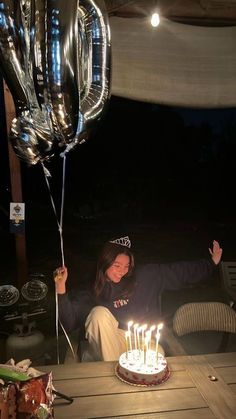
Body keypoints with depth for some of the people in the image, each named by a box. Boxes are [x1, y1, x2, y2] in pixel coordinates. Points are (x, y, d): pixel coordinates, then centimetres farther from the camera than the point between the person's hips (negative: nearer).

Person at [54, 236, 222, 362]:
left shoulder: (144, 276, -2)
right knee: (99, 313, -26)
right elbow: (70, 321, -14)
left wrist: (212, 263, 4)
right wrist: (61, 287, -27)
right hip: (110, 344, 0)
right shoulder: (94, 292, -5)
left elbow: (179, 271, 3)